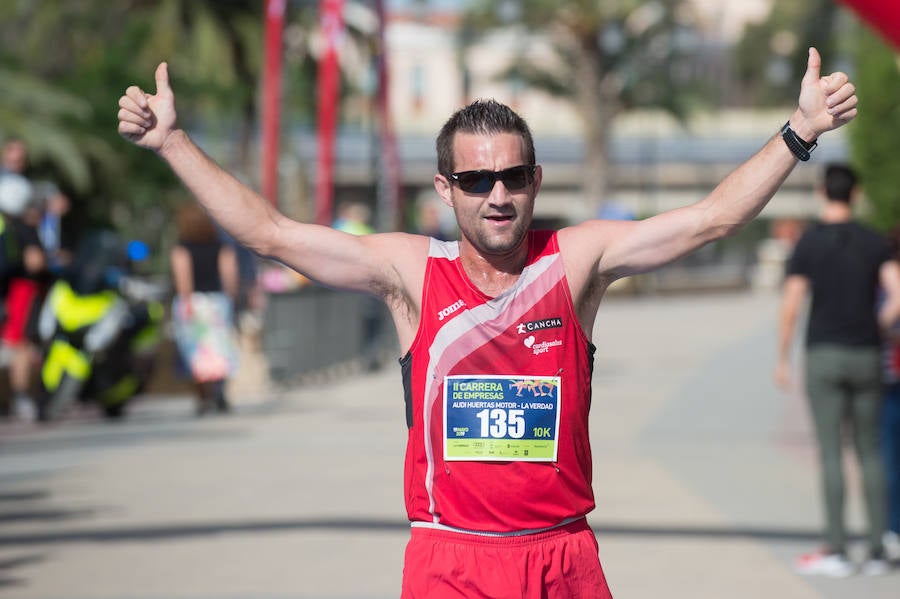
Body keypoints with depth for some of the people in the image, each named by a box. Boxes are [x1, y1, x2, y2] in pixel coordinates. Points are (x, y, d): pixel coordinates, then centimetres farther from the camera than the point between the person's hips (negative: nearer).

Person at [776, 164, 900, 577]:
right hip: (866, 356, 3)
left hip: (824, 355, -3)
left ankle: (836, 550, -6)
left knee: (830, 453, -3)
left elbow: (790, 307, -9)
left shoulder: (808, 244, -5)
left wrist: (782, 358, 1)